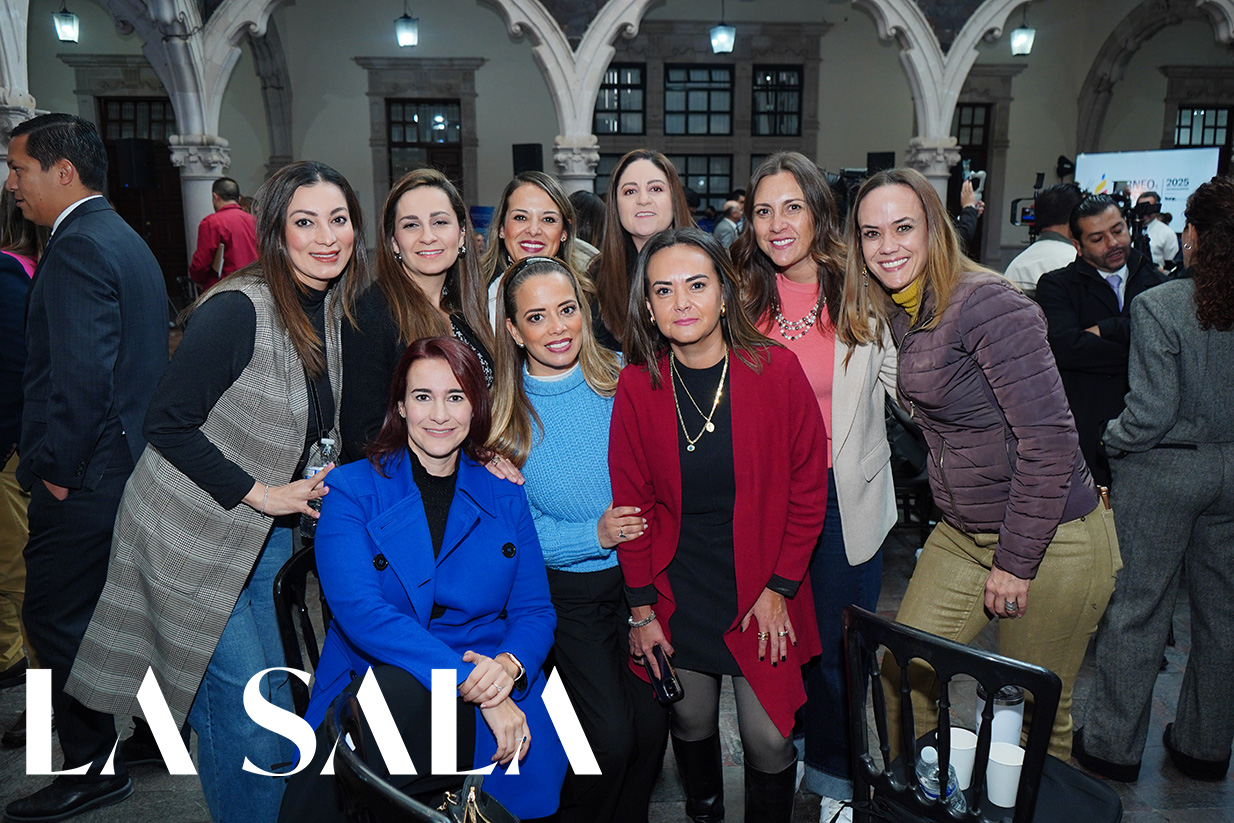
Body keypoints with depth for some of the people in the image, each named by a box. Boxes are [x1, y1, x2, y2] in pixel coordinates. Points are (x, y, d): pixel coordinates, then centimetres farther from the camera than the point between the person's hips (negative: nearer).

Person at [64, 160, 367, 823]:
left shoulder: (333, 310, 3)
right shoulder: (237, 309, -21)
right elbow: (169, 424, -20)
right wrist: (259, 493, -19)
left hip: (267, 537, 7)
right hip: (194, 539, -7)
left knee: (273, 709, 16)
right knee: (246, 713, -2)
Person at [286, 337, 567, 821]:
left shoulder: (504, 495, 11)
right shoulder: (351, 490, 2)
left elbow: (534, 610, 10)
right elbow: (360, 610, -13)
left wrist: (508, 667, -15)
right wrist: (469, 679, -22)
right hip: (374, 683, 0)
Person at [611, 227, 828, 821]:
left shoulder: (776, 370, -10)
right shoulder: (637, 387, -6)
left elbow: (807, 487, -4)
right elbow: (631, 502, 0)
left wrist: (780, 587, -7)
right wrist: (641, 609, -1)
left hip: (763, 591, -1)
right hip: (676, 592, 1)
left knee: (768, 738, 2)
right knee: (691, 722, 15)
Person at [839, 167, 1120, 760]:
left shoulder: (988, 304, -20)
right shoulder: (899, 313, 5)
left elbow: (1049, 439, -21)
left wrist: (1016, 561, -17)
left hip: (1051, 541, -7)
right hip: (961, 534, 7)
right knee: (901, 678, 10)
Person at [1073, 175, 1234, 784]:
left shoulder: (1158, 307, -17)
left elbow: (1153, 413, -19)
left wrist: (1110, 440, -2)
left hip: (1163, 471, -5)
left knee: (1137, 608, 6)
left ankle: (1112, 746, 18)